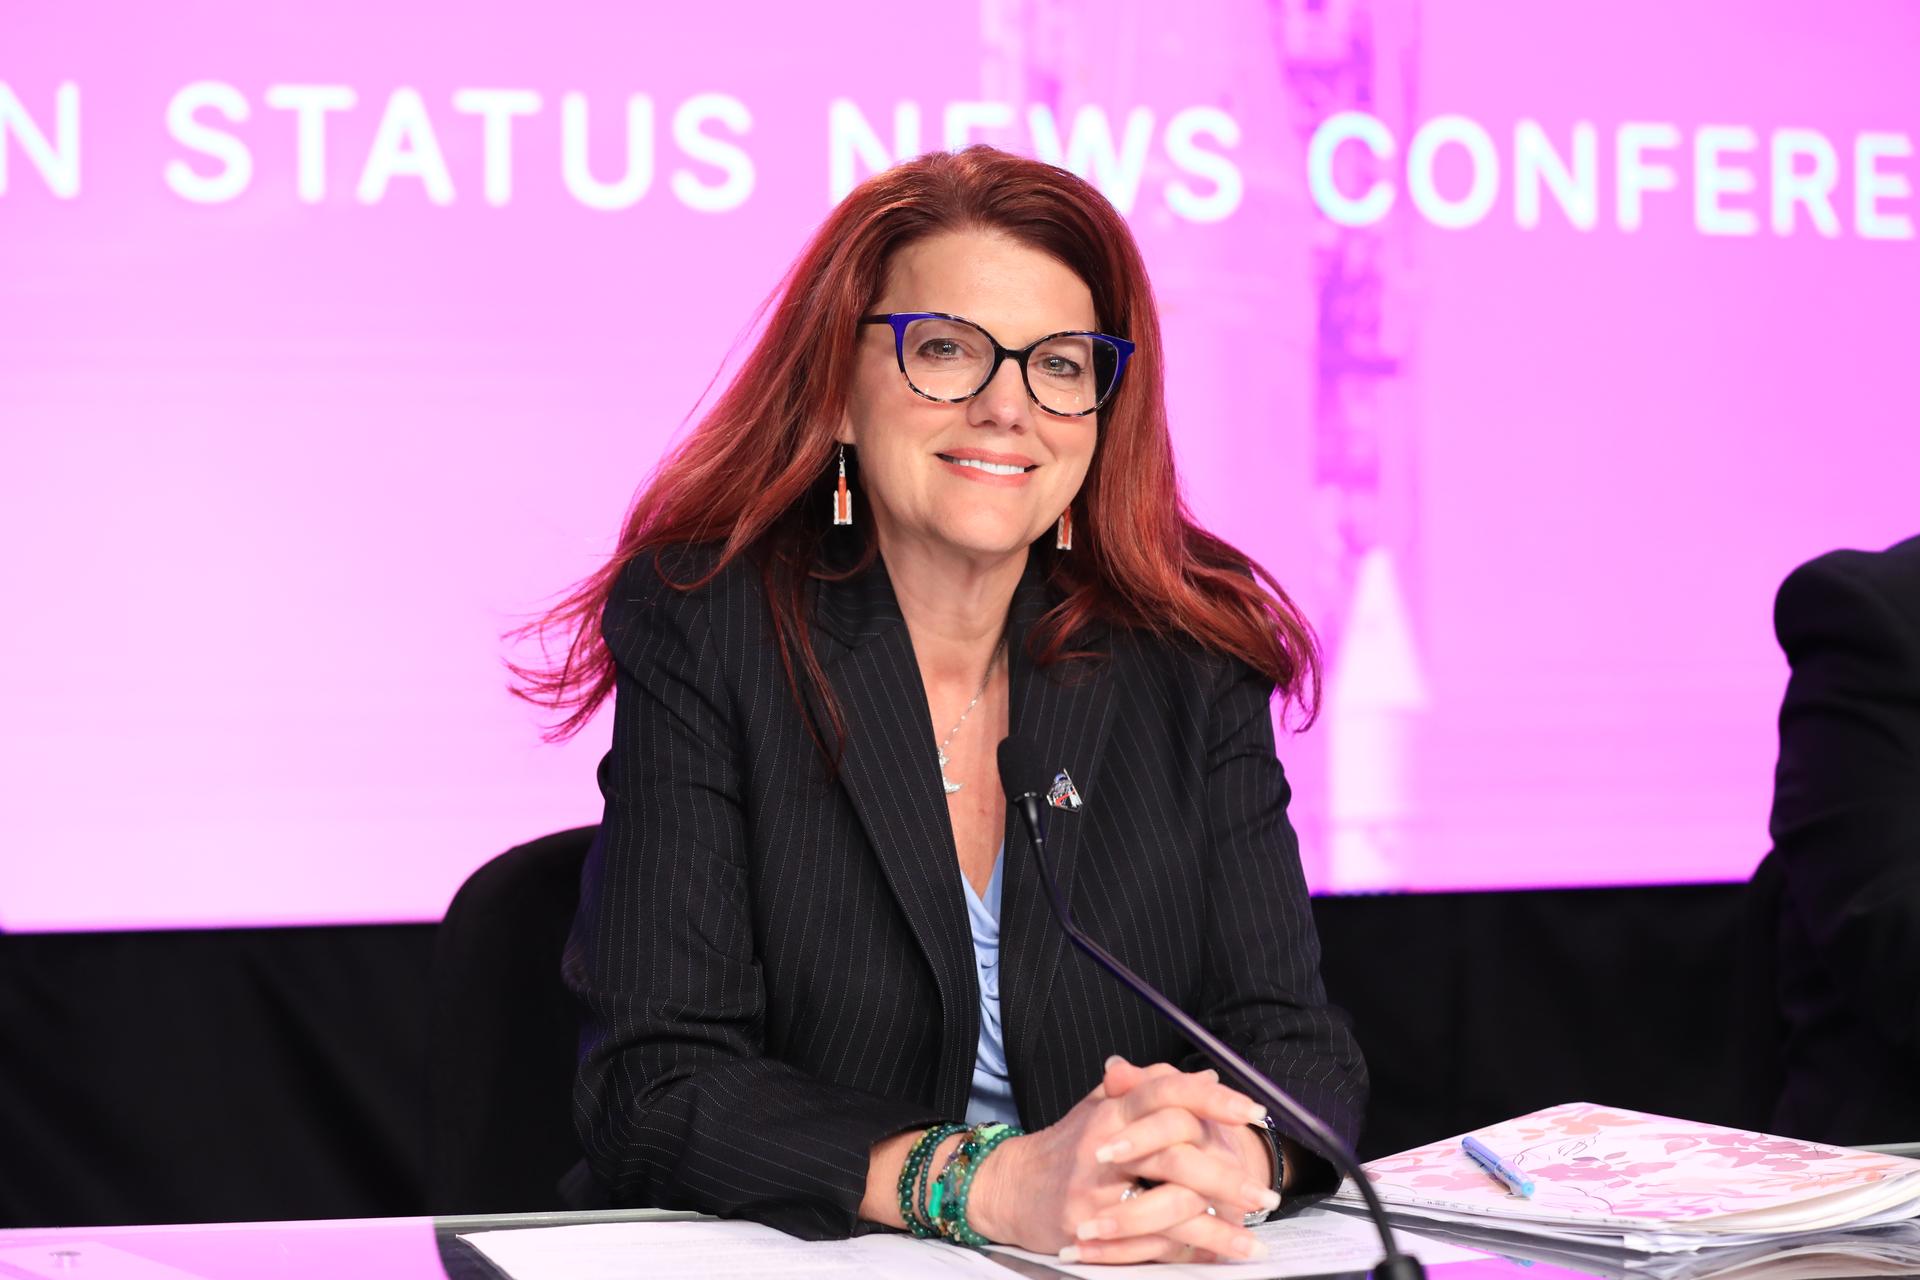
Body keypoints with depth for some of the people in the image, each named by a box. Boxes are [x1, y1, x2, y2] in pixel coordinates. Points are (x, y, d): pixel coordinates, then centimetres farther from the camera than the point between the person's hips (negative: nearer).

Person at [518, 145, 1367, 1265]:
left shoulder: (1191, 655, 5)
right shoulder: (698, 632, -4)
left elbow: (1298, 1046, 1)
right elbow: (656, 1088, -11)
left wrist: (1233, 1155, -23)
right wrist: (993, 1186, -25)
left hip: (1150, 1263, 3)